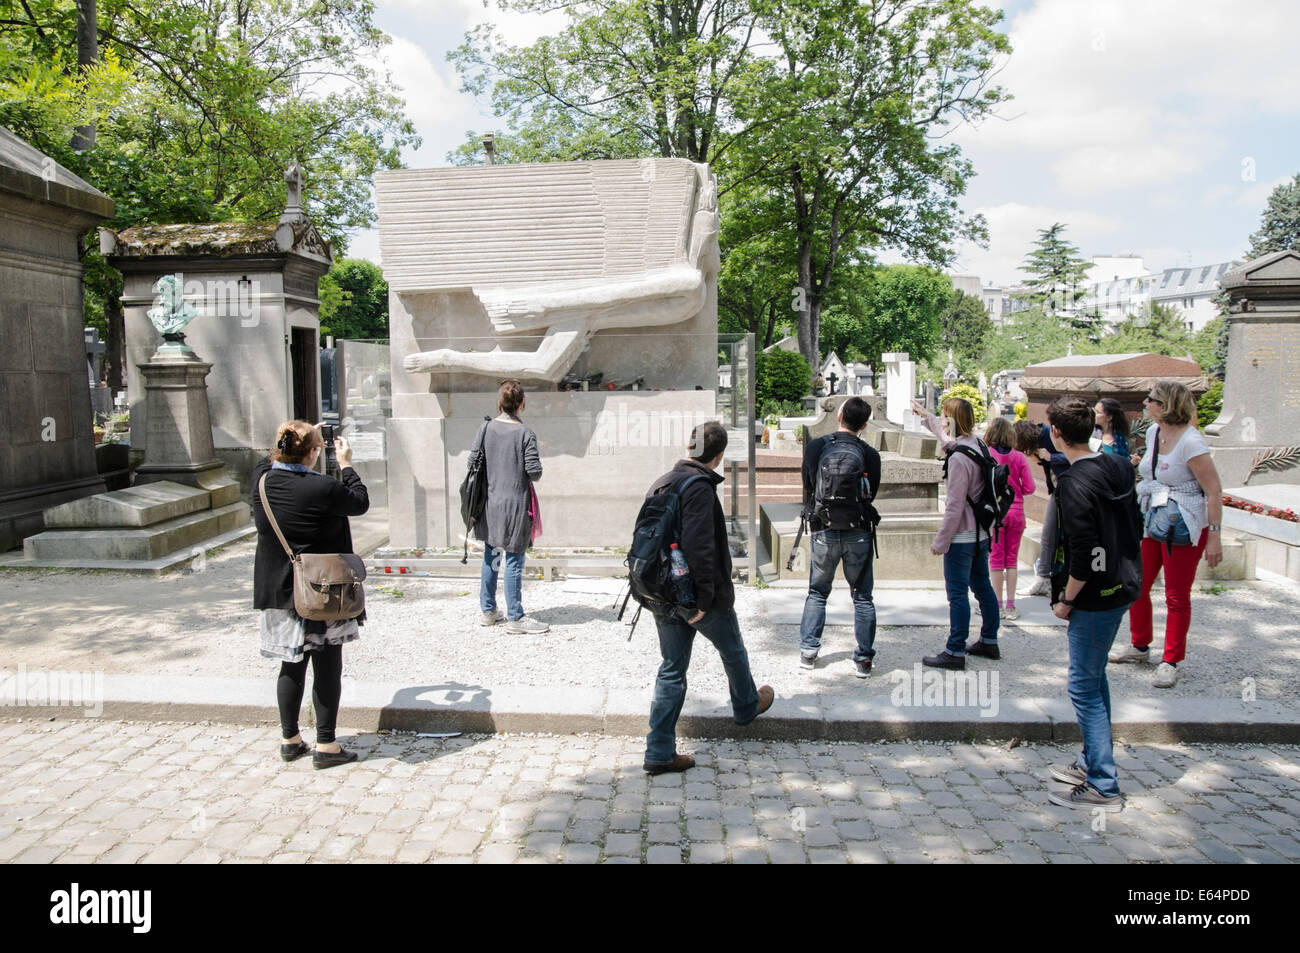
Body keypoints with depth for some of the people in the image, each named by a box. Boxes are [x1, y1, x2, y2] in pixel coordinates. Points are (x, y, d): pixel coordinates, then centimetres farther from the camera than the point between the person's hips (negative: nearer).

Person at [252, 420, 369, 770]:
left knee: (292, 666, 17)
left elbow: (271, 462, 20)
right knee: (327, 668, 6)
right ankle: (326, 745, 12)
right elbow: (360, 502, -3)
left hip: (280, 594, 6)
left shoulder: (261, 481, -6)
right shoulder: (324, 488, -22)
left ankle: (290, 739, 29)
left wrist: (291, 443, 20)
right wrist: (346, 464, 6)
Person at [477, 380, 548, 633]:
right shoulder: (525, 432, -13)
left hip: (490, 503, 5)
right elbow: (535, 471, -15)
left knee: (490, 557, 15)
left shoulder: (486, 428, 0)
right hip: (515, 503, -5)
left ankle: (488, 611, 25)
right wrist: (528, 474, 7)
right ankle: (515, 617, 6)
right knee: (513, 560, 0)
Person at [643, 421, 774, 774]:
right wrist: (706, 596, -21)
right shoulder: (700, 487, -21)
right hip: (696, 597, -7)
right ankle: (746, 706, 47)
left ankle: (659, 752, 14)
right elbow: (699, 546, -29)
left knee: (672, 669, 13)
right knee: (733, 652, 21)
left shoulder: (661, 484, 6)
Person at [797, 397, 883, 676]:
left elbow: (807, 489, 3)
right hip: (858, 534, 0)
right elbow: (871, 494, 4)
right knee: (862, 598, 10)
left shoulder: (815, 446, -5)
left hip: (824, 532, 1)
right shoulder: (870, 454, -5)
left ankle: (808, 651, 16)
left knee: (817, 593, 16)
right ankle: (863, 658, 12)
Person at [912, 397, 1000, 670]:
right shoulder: (976, 444, 5)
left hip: (962, 536, -10)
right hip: (981, 532, 10)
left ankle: (955, 652, 2)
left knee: (957, 593, -3)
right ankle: (989, 641, 31)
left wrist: (940, 541, -15)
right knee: (982, 586, 19)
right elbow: (946, 436, 29)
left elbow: (955, 506, -22)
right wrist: (925, 415, 42)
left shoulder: (959, 459, -22)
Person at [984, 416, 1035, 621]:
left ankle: (997, 605, 8)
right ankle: (1011, 606, 13)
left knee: (996, 558, 6)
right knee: (1012, 559, 10)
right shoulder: (1019, 457, -3)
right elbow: (1029, 488, -3)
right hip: (1016, 512, 2)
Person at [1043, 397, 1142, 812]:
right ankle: (1092, 762, 32)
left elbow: (1084, 553, -24)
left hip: (1094, 597, -10)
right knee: (1095, 678, 20)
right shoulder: (1117, 467, 6)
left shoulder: (1075, 483, -22)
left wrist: (1066, 599, -12)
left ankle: (1103, 787, 5)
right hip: (1122, 586, 10)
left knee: (1084, 687, -1)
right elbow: (1134, 527, 14)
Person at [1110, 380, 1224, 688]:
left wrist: (1215, 536, -21)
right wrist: (1138, 465, 7)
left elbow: (1214, 491, -19)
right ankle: (1139, 646, 32)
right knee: (1137, 586, 13)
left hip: (1183, 528, -8)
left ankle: (1170, 662, 15)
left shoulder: (1190, 442, -20)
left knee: (1177, 597, 3)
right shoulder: (1153, 432, 4)